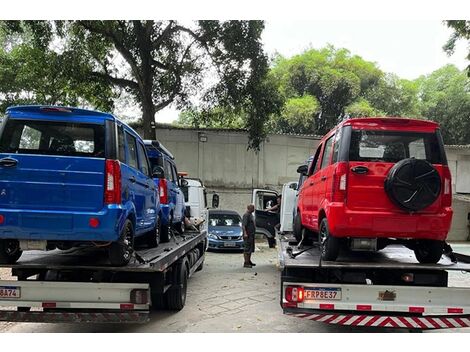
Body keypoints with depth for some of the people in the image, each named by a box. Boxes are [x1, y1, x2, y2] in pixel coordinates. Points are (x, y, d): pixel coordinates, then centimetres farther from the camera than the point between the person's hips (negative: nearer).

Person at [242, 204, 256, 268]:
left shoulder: (250, 214, 16)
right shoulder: (246, 215, -15)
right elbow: (243, 225, -21)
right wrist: (245, 233, -28)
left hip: (251, 234, 10)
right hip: (248, 235, -10)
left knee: (251, 249, 16)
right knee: (247, 249, -7)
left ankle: (249, 261, 25)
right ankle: (246, 263, -4)